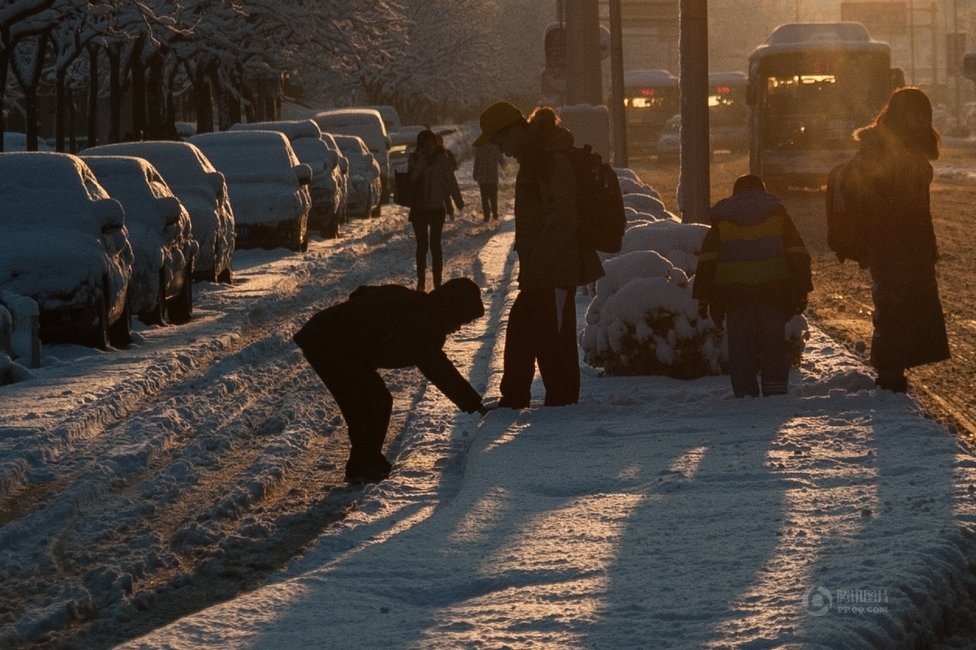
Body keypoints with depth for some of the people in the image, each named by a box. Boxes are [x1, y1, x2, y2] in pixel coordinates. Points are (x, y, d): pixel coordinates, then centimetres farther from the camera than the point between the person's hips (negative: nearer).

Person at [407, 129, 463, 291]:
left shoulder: (442, 158, -6)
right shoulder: (414, 159, -4)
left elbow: (450, 180, -4)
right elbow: (412, 177, -18)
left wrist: (459, 201, -8)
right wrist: (422, 160, -23)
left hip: (437, 208, -1)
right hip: (419, 209, 1)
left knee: (435, 244, -1)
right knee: (422, 245, 5)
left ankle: (437, 281, 4)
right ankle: (421, 282, 12)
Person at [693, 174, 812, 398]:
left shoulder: (721, 219, 11)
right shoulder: (777, 214, 12)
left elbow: (707, 261, 6)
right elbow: (798, 255, 6)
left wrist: (702, 296, 6)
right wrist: (801, 290, 6)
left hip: (735, 293, 0)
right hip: (773, 292, 0)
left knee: (741, 347, 2)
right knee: (774, 345, 7)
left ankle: (745, 393, -3)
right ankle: (776, 390, 0)